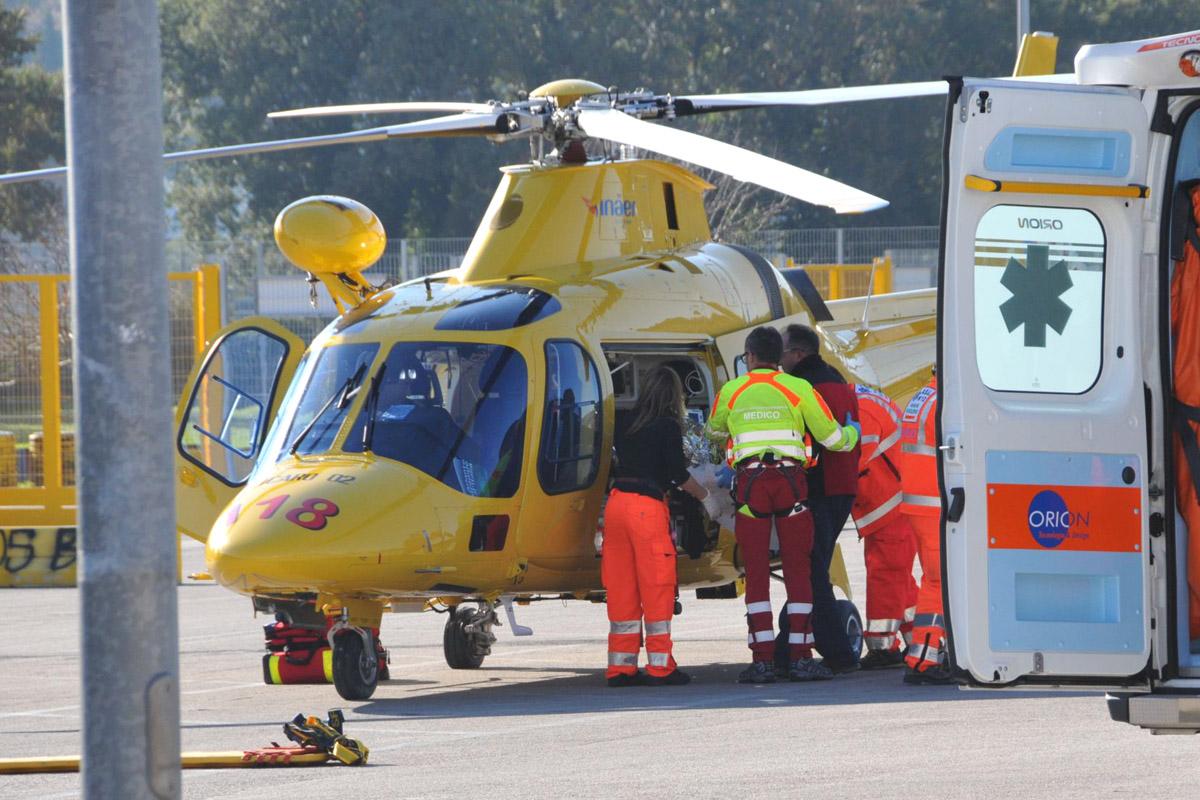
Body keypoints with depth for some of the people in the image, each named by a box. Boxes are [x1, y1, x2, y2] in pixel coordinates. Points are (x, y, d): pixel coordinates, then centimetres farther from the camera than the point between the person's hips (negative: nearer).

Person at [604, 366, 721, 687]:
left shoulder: (629, 426, 14)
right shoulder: (667, 426, -3)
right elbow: (678, 473, -6)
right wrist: (705, 497, 9)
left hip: (616, 502, 6)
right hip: (647, 506, -6)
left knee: (622, 590, 9)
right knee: (656, 588, 0)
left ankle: (621, 666, 9)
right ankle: (660, 666, -1)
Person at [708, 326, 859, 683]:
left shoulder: (731, 392, 11)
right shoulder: (798, 389, 6)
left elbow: (715, 429, 32)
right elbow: (832, 437, 9)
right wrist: (852, 435, 33)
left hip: (750, 480, 0)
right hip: (790, 480, 0)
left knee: (756, 573, 3)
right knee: (798, 570, 4)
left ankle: (763, 659, -4)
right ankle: (801, 658, -1)